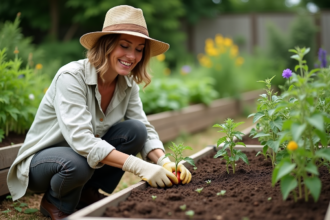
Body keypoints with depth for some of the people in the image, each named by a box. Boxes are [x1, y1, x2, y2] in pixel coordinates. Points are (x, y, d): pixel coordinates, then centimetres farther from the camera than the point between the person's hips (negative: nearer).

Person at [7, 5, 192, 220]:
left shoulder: (128, 84, -7)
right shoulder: (71, 77, -28)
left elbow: (146, 130, -10)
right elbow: (81, 139, -37)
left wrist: (165, 162, -31)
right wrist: (139, 166, -44)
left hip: (90, 155, 6)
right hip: (42, 159, -5)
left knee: (135, 130, -18)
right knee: (78, 163, -39)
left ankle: (88, 193, 0)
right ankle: (55, 203, -3)